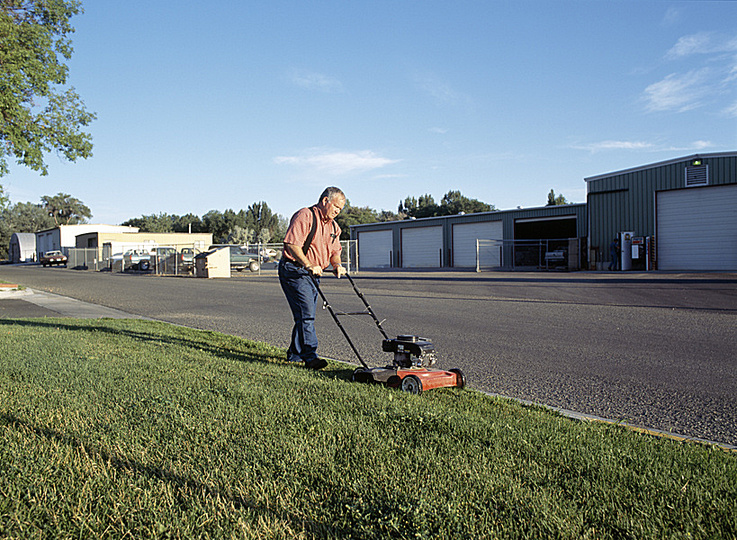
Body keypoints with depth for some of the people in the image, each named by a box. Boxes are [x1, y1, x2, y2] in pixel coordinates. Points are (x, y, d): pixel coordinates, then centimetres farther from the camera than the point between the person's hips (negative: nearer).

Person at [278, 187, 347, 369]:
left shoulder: (333, 226, 14)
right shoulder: (305, 216, -13)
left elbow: (335, 250, 17)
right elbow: (292, 244, -22)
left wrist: (337, 265, -5)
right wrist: (309, 265, -28)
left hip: (313, 274, 9)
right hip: (294, 271, -9)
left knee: (307, 316, 11)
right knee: (306, 313, -14)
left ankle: (295, 354, 24)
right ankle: (310, 357, -12)